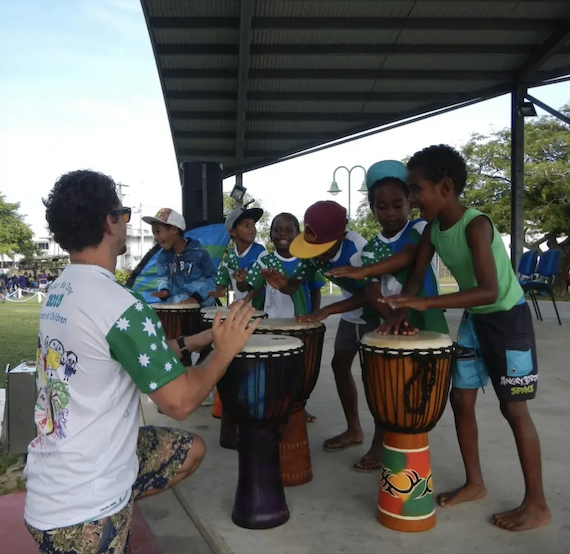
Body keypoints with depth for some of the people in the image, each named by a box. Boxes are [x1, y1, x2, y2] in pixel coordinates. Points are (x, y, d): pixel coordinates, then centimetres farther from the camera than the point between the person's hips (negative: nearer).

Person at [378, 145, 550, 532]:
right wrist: (401, 311, -17)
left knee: (513, 408, -2)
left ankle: (537, 505, 14)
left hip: (508, 318, -7)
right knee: (461, 399, 9)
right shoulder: (433, 229, -5)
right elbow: (416, 276, 0)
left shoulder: (476, 225, -29)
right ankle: (475, 483, 26)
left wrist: (426, 304, -42)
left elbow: (489, 291, -37)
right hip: (474, 318, 8)